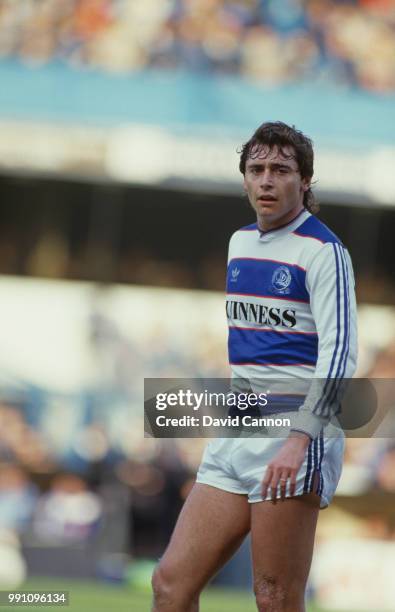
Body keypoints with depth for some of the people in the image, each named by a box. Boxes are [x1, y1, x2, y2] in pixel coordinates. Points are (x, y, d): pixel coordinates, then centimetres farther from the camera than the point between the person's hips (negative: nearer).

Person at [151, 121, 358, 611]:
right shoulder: (239, 242, 16)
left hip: (293, 439, -8)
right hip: (235, 438, 8)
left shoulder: (322, 251, -8)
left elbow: (339, 354, -17)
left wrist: (299, 439, -26)